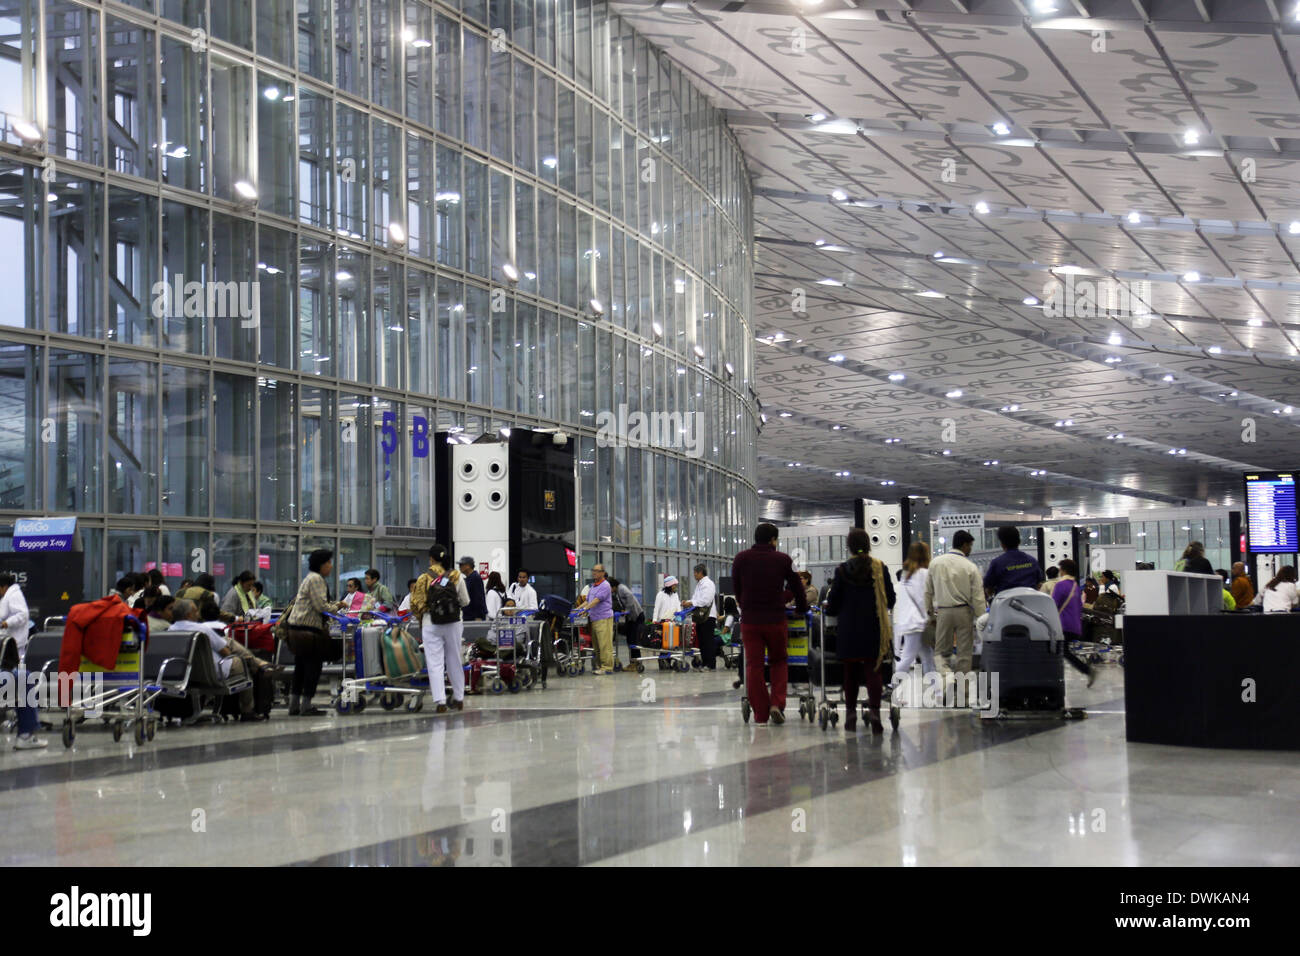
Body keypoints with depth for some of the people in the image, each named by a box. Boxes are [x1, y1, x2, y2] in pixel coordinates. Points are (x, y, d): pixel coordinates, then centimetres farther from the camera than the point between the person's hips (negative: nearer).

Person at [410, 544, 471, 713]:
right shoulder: (457, 577, -2)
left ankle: (440, 701, -9)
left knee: (435, 663, 0)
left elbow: (416, 605, -5)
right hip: (454, 623, 2)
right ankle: (458, 699, 22)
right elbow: (465, 602, 4)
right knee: (454, 661, 14)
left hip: (431, 625, -2)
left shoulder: (423, 579, -6)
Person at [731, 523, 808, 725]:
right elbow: (797, 588, 9)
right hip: (775, 619, -1)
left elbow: (736, 589, 12)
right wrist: (802, 608, 26)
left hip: (750, 619, 1)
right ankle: (777, 703, -1)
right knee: (779, 662, 16)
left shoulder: (741, 559, 4)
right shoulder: (783, 559, 0)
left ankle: (760, 714, 4)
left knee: (754, 665, 5)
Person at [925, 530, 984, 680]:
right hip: (963, 611, -2)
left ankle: (945, 671, -18)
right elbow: (978, 597, -8)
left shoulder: (935, 563, -1)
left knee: (941, 651, 10)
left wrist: (929, 611, 20)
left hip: (943, 612, 2)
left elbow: (928, 591, 7)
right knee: (964, 652, 9)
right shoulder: (970, 567, -8)